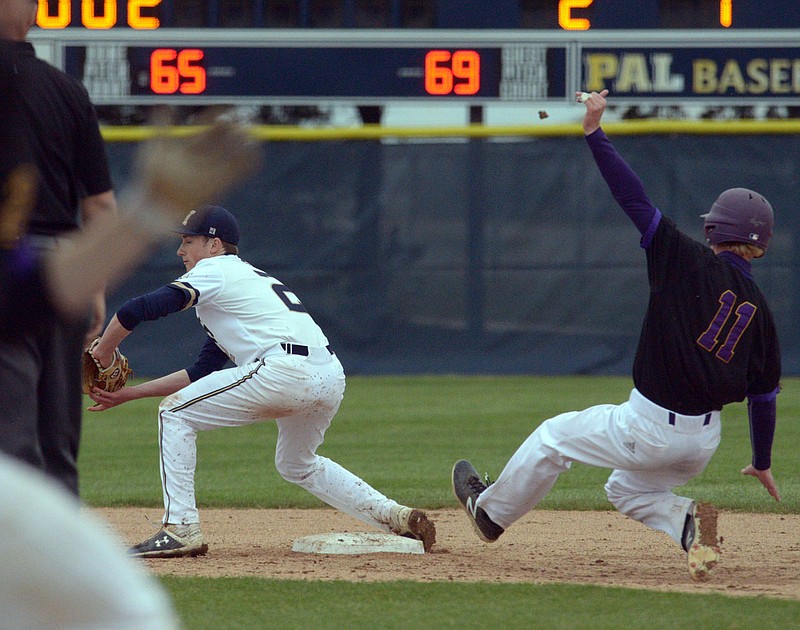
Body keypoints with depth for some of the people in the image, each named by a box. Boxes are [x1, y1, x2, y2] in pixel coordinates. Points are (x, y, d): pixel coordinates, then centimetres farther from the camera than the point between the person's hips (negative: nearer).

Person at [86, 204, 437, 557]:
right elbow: (202, 373, 32)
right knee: (297, 465, 33)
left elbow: (140, 309, -6)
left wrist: (102, 355, 10)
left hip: (285, 371, -9)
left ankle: (181, 529, -5)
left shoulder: (214, 271, 8)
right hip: (332, 378, 9)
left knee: (175, 412, 2)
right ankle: (397, 517, 25)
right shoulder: (251, 277, 33)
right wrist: (128, 393, 29)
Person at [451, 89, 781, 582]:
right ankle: (691, 524, 2)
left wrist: (594, 131, -16)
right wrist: (763, 463, 23)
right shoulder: (758, 308, 4)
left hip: (648, 428, -5)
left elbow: (634, 197, -18)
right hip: (705, 439, 6)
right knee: (628, 489, 31)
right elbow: (765, 392, 10)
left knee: (553, 437, 19)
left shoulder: (692, 263, -12)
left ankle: (492, 510, 37)